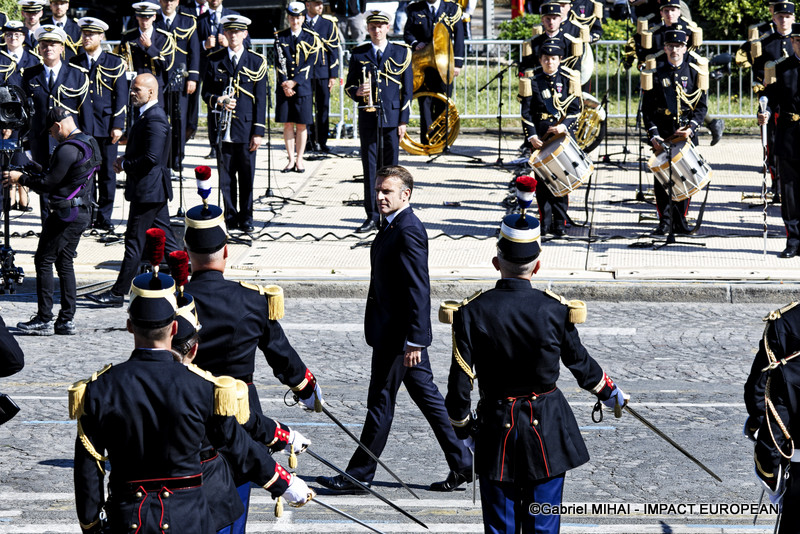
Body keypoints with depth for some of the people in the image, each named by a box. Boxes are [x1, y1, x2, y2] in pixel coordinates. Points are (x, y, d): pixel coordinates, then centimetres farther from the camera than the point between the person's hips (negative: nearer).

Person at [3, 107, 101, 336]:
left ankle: (44, 319, -1)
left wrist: (21, 178, -3)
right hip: (82, 212, 9)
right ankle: (67, 320, 12)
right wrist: (30, 175, 19)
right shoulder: (89, 143, 11)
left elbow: (49, 184, -16)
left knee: (44, 261, -2)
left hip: (66, 212, -9)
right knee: (64, 263, 13)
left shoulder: (68, 149, -19)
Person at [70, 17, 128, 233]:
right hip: (81, 126, 2)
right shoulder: (74, 63, 9)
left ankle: (104, 217, 9)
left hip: (107, 126, -2)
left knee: (107, 173, 2)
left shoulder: (114, 63, 2)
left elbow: (121, 96, -1)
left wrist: (118, 126, -8)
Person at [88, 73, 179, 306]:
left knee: (134, 241, -4)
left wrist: (125, 165, -14)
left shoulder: (154, 119, -20)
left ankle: (118, 293, 1)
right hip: (154, 189, 11)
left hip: (148, 189, -11)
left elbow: (151, 157, -27)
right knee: (164, 237, 13)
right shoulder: (146, 114, 14)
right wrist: (125, 159, 5)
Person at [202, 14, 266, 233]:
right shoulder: (215, 60, 7)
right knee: (226, 176, 4)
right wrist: (219, 101, -13)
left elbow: (261, 100, 2)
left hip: (246, 127, -1)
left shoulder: (256, 62, 3)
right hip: (223, 128, 1)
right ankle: (231, 216, 15)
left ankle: (246, 217, 13)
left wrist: (258, 132, -3)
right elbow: (206, 92, 10)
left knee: (247, 175, 3)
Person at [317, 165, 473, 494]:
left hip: (398, 334, -10)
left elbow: (418, 289, -23)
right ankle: (461, 464, 19)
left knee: (380, 403, 0)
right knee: (427, 396, 14)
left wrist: (414, 341, -25)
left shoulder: (408, 232, -20)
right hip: (400, 332, 10)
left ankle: (359, 475, 10)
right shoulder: (394, 226, 12)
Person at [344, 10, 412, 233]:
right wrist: (357, 91, -13)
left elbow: (407, 89, 4)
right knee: (370, 168, 1)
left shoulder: (401, 53, 5)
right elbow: (349, 85, 12)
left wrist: (403, 120, -3)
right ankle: (372, 217, 4)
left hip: (392, 118, -1)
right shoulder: (358, 54, 9)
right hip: (368, 118, 1)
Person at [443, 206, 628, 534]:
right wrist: (609, 392, 26)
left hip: (497, 431, 0)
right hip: (547, 431, 1)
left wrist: (462, 427, 7)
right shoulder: (554, 310, -10)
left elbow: (459, 383, -10)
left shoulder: (473, 313, -12)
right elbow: (579, 362, 6)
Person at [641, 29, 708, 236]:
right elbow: (647, 108, 1)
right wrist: (653, 135, -10)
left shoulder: (694, 74, 6)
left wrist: (691, 128, -11)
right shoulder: (656, 75, 4)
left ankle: (680, 221, 12)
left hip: (687, 133, 0)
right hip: (662, 134, 0)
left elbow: (702, 106, 4)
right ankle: (665, 221, 5)